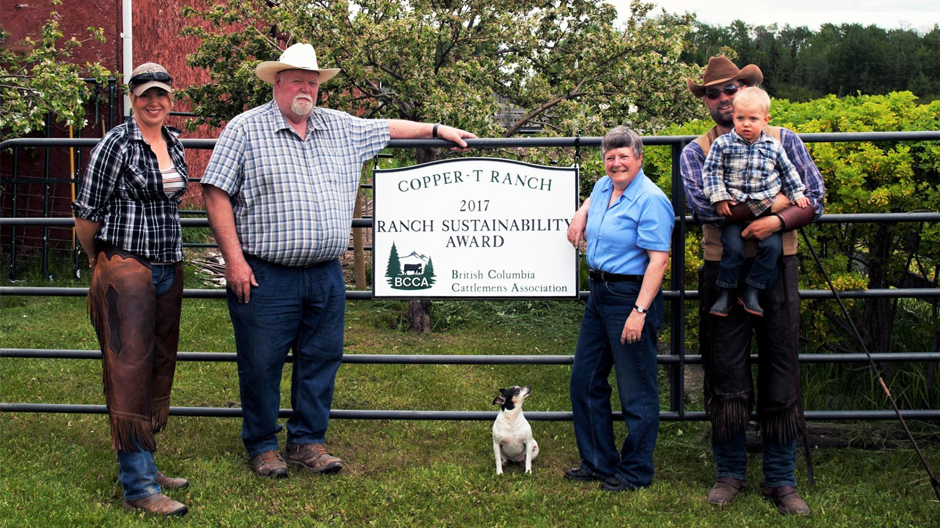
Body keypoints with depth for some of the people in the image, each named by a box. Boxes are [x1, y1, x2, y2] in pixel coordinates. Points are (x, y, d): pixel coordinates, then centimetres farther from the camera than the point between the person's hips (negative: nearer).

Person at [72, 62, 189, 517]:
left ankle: (143, 466, 25)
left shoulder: (174, 145, 12)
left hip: (169, 270, 8)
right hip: (126, 270, -8)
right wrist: (99, 260, 7)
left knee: (159, 367, 13)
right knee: (130, 372, -6)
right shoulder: (116, 145, -10)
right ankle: (138, 488, -3)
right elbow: (87, 214, -7)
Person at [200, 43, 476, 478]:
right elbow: (216, 194, -6)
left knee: (321, 359, 9)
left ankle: (307, 442, 23)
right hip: (266, 276, -5)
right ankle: (262, 446, 18)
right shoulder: (246, 128, -2)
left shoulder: (341, 128, 13)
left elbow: (387, 128, 29)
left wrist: (437, 130, 29)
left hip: (325, 275, 5)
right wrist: (234, 259, -12)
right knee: (262, 364, 2)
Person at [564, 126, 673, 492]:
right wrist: (581, 214, 18)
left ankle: (635, 472, 14)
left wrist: (639, 311, -26)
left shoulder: (651, 200, -15)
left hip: (631, 296, -9)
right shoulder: (603, 187, 10)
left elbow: (658, 259, -21)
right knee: (585, 381, 14)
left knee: (636, 391, 0)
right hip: (599, 294, 9)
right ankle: (598, 462, 28)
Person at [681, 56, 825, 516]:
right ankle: (730, 473, 20)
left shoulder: (784, 141, 9)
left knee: (781, 376, 3)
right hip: (722, 273, 0)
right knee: (726, 378, 5)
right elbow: (701, 205, -12)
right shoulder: (695, 151, 7)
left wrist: (778, 221, -19)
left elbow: (815, 201, 1)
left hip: (777, 270, 0)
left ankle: (780, 479, 13)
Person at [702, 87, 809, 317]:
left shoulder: (773, 146, 9)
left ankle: (751, 292, -4)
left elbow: (788, 172, 21)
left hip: (767, 208, 2)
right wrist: (719, 198, -8)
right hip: (734, 208, -2)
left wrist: (797, 194, 15)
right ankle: (725, 294, -2)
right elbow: (711, 172, 0)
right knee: (733, 248, -18)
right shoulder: (722, 144, 1)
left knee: (772, 246, -15)